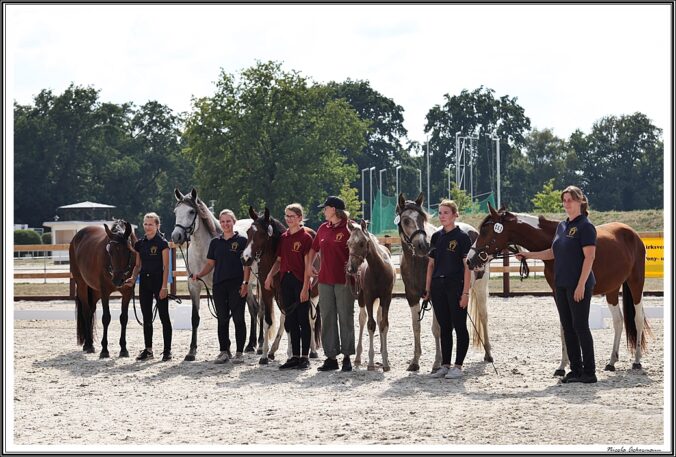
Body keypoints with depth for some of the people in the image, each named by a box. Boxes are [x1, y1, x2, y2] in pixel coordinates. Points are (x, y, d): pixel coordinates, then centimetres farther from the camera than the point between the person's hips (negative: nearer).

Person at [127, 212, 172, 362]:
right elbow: (138, 265, 15)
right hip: (144, 282, 6)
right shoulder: (140, 243, 8)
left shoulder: (162, 243, -7)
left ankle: (167, 350, 3)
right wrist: (133, 278, -4)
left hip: (158, 281, -6)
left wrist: (164, 287, -16)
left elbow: (165, 267, -10)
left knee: (164, 317, -1)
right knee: (146, 317, 10)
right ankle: (148, 349, 17)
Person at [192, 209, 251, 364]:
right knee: (222, 319, 7)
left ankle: (240, 352, 5)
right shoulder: (215, 242, 11)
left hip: (237, 285, -4)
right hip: (219, 285, 4)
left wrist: (245, 283, -13)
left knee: (238, 318, -1)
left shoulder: (242, 240, 0)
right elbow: (210, 264, 12)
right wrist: (199, 274, -5)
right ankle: (224, 351, 14)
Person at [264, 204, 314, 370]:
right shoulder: (284, 237, 11)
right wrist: (270, 275, -2)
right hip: (286, 281, 6)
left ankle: (305, 357, 5)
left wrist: (305, 288, -16)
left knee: (303, 320, 0)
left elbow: (307, 265, -11)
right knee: (291, 320, 10)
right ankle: (295, 356, 15)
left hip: (300, 282, -6)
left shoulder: (305, 237, -8)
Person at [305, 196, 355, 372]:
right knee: (327, 318, 8)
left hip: (344, 280, -7)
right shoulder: (323, 228, 12)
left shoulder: (349, 227, -8)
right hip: (325, 279, 7)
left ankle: (347, 356, 7)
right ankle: (331, 356, 14)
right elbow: (314, 248, 23)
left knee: (345, 317, 0)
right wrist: (309, 265, 13)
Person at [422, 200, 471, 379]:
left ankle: (458, 366, 5)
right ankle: (445, 365, 16)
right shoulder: (436, 236, 10)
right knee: (444, 327, 10)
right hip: (438, 286, 6)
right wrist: (427, 289, 9)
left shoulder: (462, 237, -6)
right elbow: (431, 264, 14)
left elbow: (467, 266, -9)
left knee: (459, 327, 1)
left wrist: (466, 292, -15)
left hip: (455, 286, -6)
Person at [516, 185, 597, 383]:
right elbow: (553, 253, 23)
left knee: (580, 326, -6)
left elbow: (589, 257, -17)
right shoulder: (562, 226, 14)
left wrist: (581, 285, -21)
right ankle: (575, 369, 16)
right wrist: (529, 255, 14)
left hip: (578, 285, -8)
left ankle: (589, 372, 0)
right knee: (568, 327, 9)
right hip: (561, 285, 8)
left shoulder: (585, 226, -11)